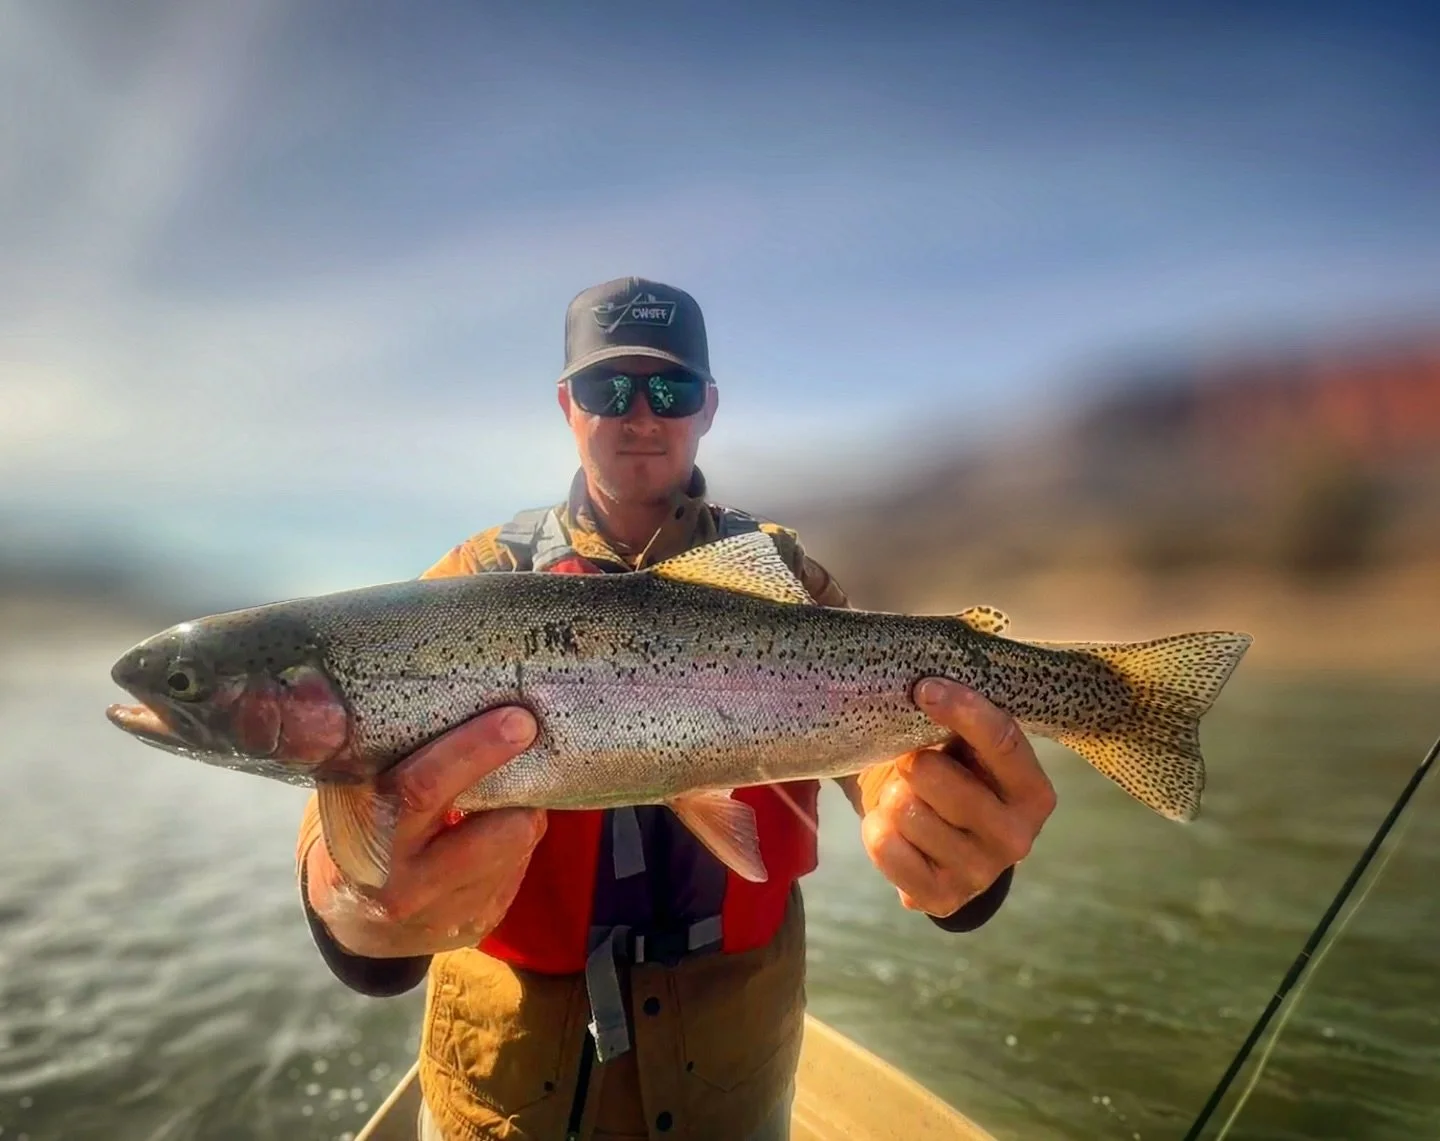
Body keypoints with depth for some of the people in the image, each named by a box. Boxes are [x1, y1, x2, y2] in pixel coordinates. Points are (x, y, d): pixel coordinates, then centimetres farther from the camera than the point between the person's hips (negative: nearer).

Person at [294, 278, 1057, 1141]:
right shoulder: (487, 575, -8)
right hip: (513, 1036, 0)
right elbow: (375, 760, -23)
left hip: (734, 1030, 1)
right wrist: (356, 899, -45)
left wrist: (945, 835, -43)